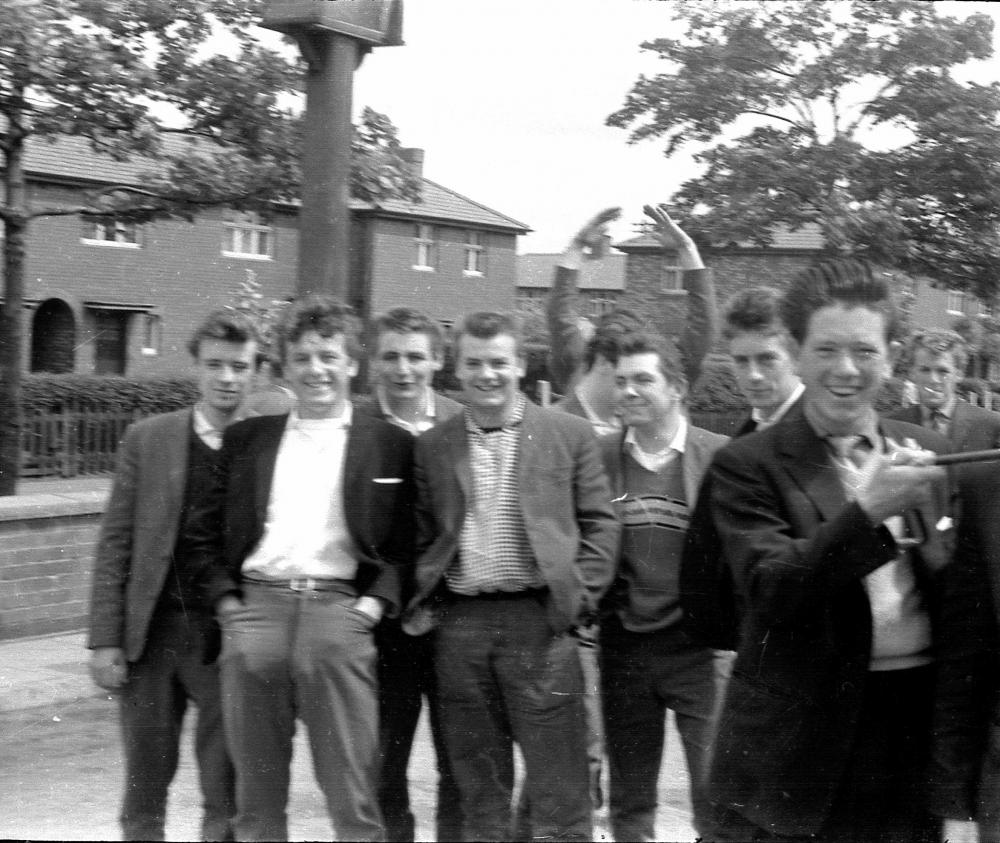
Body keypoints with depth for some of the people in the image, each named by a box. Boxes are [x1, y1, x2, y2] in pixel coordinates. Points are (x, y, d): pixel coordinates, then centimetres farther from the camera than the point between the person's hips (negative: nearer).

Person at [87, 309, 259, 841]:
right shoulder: (148, 439, 5)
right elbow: (114, 544, 5)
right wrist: (104, 639, -1)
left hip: (227, 638, -2)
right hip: (150, 632, 2)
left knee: (227, 795, 3)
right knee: (144, 784, 10)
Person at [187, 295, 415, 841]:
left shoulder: (390, 444, 9)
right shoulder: (247, 438, 16)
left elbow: (406, 542, 8)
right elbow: (207, 531, 17)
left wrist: (377, 600, -5)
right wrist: (225, 598, 4)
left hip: (338, 609, -2)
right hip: (255, 607, 2)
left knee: (352, 796, -4)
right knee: (256, 796, 7)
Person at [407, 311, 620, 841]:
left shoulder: (569, 435, 4)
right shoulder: (431, 447, 10)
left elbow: (599, 524, 3)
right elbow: (422, 535, 13)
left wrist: (578, 598, -6)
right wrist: (421, 600, 0)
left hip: (539, 619, -2)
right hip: (459, 623, 2)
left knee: (557, 788, -1)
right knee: (478, 788, 10)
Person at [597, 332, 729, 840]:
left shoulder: (720, 456, -4)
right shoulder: (598, 456, 5)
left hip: (698, 642, -3)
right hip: (623, 644, 3)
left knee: (715, 785, -4)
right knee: (629, 796, 13)